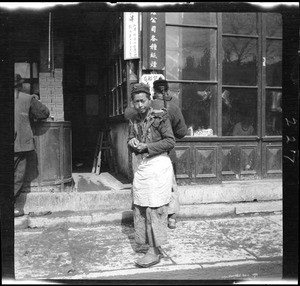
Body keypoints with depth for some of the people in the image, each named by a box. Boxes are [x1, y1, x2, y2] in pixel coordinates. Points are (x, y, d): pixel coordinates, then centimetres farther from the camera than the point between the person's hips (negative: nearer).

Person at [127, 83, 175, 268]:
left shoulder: (160, 116, -7)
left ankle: (155, 252, 5)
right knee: (140, 207, 10)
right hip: (141, 166, 7)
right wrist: (132, 143, -5)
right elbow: (130, 141, 19)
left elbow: (170, 141, -10)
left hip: (158, 165, -7)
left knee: (155, 209, -4)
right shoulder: (134, 121, 12)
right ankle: (151, 244, 25)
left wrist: (147, 146, -17)